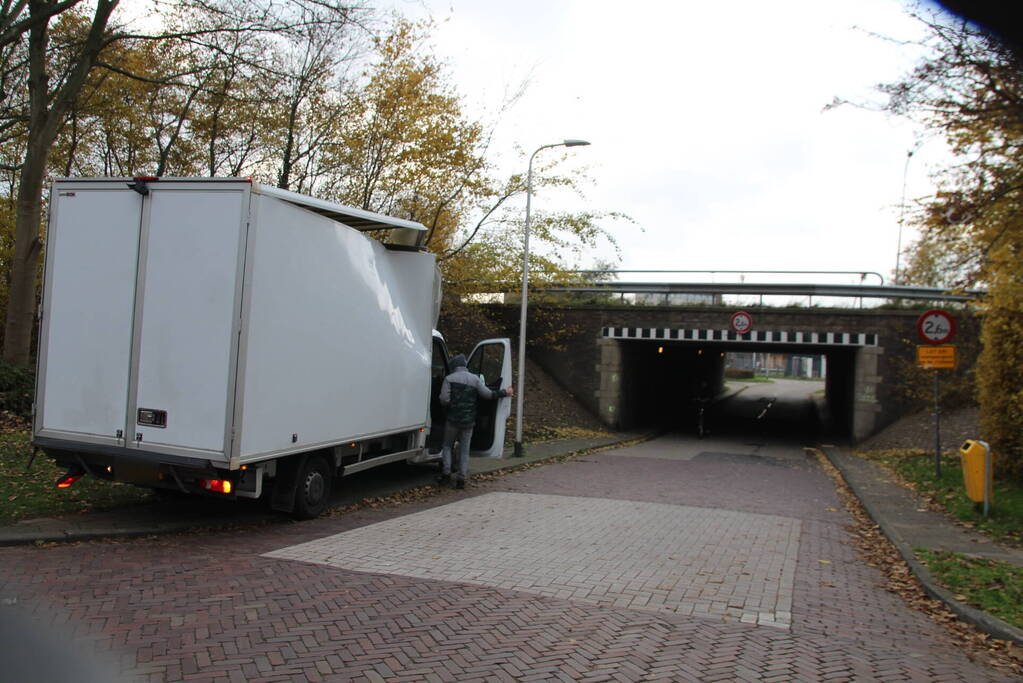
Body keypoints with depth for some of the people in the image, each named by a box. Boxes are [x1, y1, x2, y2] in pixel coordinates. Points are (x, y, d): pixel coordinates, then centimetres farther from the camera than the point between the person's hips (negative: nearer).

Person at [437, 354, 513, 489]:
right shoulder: (475, 379, 4)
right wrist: (504, 392, 12)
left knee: (447, 445, 15)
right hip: (468, 421, 2)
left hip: (453, 419, -2)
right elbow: (487, 394, 0)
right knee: (464, 449, 9)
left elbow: (444, 399, -10)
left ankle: (446, 473, 6)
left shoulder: (449, 379, -3)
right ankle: (461, 478, 7)